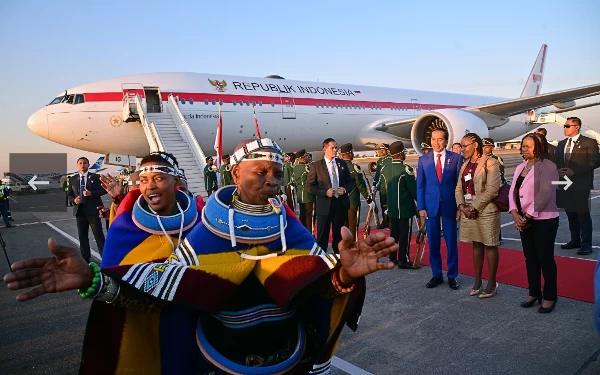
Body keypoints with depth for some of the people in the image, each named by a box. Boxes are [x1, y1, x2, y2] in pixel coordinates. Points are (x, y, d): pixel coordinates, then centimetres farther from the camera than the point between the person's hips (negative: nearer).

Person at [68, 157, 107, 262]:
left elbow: (104, 190, -2)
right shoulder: (72, 179, 11)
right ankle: (85, 258, 18)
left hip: (93, 210, -3)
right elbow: (70, 194, 14)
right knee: (82, 236, 9)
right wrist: (74, 200, -7)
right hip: (79, 210, 4)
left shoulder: (95, 177, 2)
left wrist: (91, 193, -16)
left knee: (99, 235, -1)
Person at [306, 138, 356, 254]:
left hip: (340, 203, 4)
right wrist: (325, 192, -18)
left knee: (339, 233, 17)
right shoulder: (316, 165, -6)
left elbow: (351, 181, 12)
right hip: (324, 204, -4)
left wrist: (345, 189, -9)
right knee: (322, 235, 5)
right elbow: (309, 186, -7)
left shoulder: (342, 163, 6)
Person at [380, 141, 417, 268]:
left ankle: (393, 258, 21)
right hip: (405, 207, -6)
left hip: (391, 207, 7)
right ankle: (403, 260, 5)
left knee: (394, 232, 14)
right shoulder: (406, 169, -16)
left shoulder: (384, 169, 3)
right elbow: (414, 189, -12)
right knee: (404, 233, 0)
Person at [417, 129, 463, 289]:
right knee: (433, 243, 8)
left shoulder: (456, 158, 0)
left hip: (449, 205, -1)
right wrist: (421, 207, -3)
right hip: (430, 205, 2)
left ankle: (452, 276, 20)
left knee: (451, 243, 7)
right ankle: (437, 275, 22)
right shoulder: (423, 159, 5)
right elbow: (420, 185, 5)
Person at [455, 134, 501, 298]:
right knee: (476, 245, 13)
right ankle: (478, 281, 22)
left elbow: (492, 189, -16)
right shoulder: (465, 165, 13)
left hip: (486, 210, -6)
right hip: (468, 210, 6)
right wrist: (462, 206, -6)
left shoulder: (490, 163, -8)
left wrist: (475, 208, -16)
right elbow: (459, 189, 11)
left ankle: (492, 283, 14)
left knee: (490, 245, 3)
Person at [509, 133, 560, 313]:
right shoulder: (520, 167, 12)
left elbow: (545, 194, -18)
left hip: (544, 221, -6)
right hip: (524, 221, 7)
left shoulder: (547, 166, -10)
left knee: (545, 258, 1)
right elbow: (513, 191, 7)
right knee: (530, 258, 13)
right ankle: (534, 293, 25)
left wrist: (528, 215, -17)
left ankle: (549, 297, 15)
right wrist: (515, 214, -7)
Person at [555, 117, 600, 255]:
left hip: (581, 184, -6)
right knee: (571, 213, 12)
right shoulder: (561, 144, 15)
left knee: (583, 214, -2)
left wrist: (574, 171, -18)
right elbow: (557, 162, 18)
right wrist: (558, 171, -4)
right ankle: (575, 240, 22)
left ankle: (586, 244, 5)